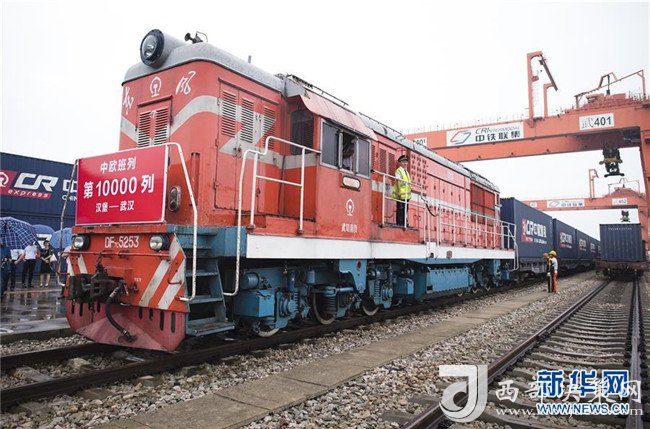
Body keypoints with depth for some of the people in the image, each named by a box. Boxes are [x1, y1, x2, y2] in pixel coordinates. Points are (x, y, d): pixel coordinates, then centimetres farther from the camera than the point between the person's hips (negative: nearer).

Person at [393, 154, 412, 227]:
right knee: (400, 208, -8)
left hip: (406, 194, 8)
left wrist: (409, 192, 18)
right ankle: (399, 223, -6)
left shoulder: (406, 172, 21)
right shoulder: (398, 171, -3)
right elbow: (398, 181, -13)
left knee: (405, 209, 7)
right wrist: (399, 191, -21)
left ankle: (404, 222, 12)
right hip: (401, 194, -8)